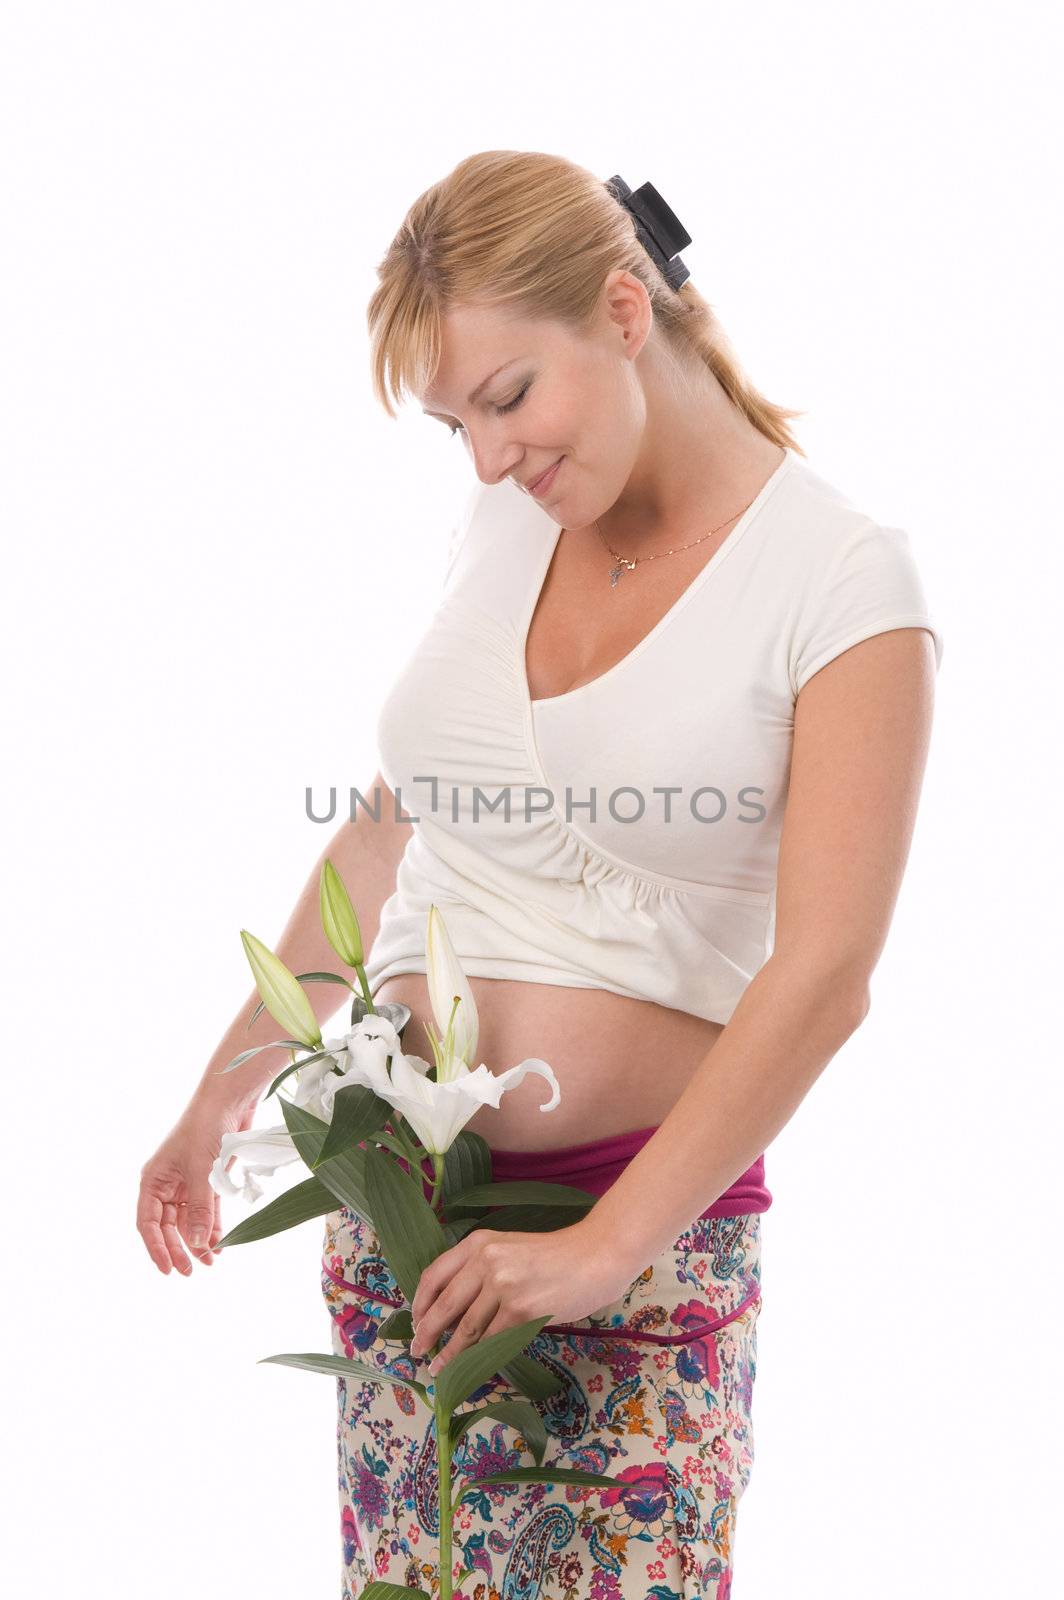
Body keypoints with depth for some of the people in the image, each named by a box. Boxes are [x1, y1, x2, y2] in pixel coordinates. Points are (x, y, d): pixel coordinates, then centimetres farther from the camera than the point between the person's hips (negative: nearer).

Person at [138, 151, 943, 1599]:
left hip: (653, 1213, -4)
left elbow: (822, 976, -14)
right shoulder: (504, 526, 9)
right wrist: (225, 1093, 17)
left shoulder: (844, 580, -8)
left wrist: (607, 1245, -18)